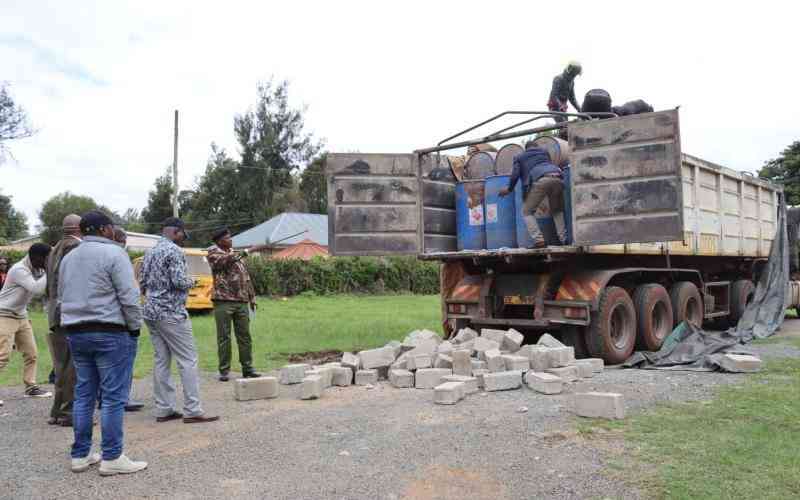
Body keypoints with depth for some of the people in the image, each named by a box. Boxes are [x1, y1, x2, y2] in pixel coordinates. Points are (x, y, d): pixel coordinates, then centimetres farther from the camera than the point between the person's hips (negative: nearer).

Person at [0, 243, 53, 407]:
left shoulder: (37, 270, 5)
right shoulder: (19, 269, -21)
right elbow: (37, 289, -30)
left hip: (21, 317, 8)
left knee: (31, 353, 7)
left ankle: (31, 387, 16)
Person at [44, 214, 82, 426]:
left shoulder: (54, 251, 17)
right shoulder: (76, 247, -11)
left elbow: (49, 286, 20)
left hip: (56, 313, 9)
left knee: (62, 365, 15)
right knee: (74, 365, -3)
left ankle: (58, 411, 22)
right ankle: (69, 412, 1)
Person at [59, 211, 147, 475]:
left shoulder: (68, 257, 15)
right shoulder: (113, 253, -10)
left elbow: (62, 296, 18)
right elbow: (128, 296, -14)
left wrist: (76, 325, 20)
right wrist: (135, 327, -5)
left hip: (76, 333, 8)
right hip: (110, 332, -8)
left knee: (83, 394, 13)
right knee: (113, 397, -3)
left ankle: (80, 455, 19)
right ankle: (111, 458, 1)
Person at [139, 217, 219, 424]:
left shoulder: (150, 252, 15)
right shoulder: (174, 250, -11)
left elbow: (142, 283, 16)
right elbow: (179, 281, -19)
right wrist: (191, 282, 0)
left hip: (151, 313, 9)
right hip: (171, 314, -9)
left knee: (161, 361, 10)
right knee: (188, 361, -5)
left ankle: (163, 409, 13)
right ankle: (192, 411, -5)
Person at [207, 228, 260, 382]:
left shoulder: (236, 254, 19)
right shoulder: (213, 253, 2)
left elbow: (246, 277, 19)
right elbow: (225, 260, -22)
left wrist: (252, 297, 14)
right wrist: (244, 253, -24)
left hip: (242, 302, 5)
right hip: (223, 301, -5)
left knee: (244, 336, 6)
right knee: (224, 337, 0)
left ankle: (247, 369, 13)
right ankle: (224, 371, 9)